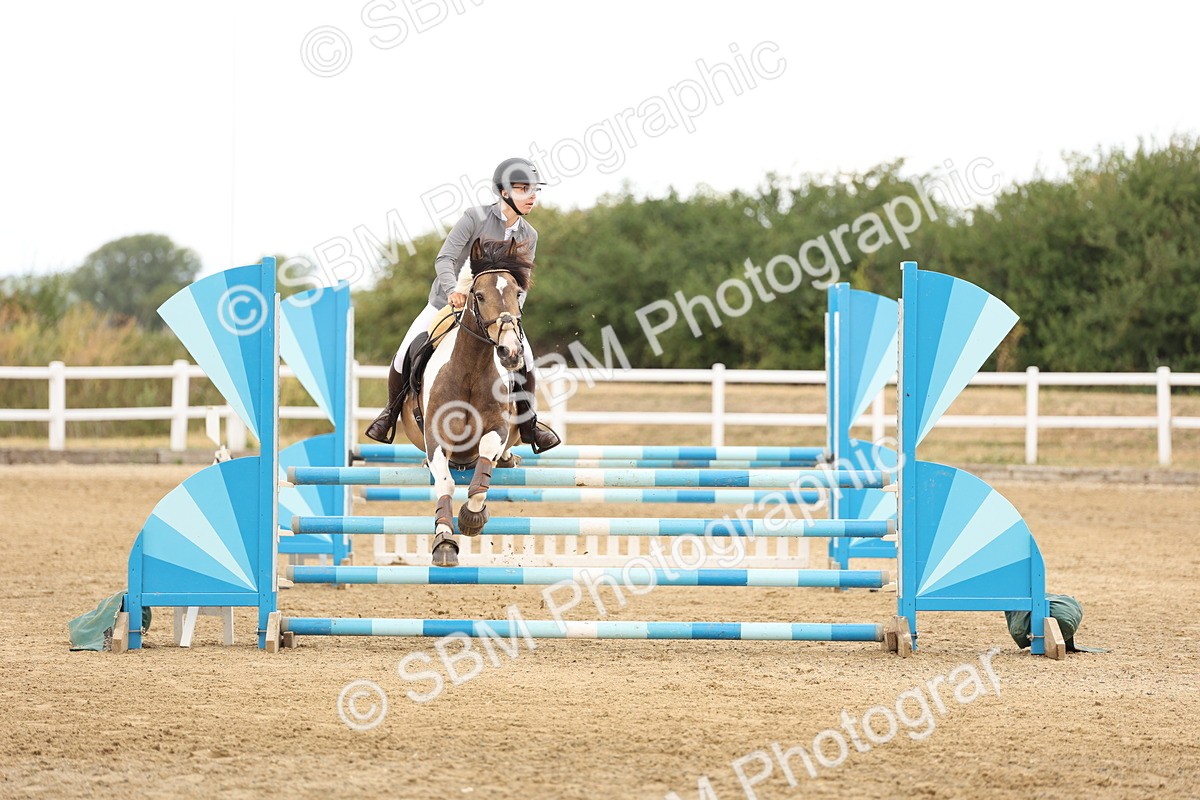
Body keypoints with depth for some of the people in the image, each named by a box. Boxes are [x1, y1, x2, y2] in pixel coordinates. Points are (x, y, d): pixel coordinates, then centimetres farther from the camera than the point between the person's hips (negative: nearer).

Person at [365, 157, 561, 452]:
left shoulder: (528, 236, 0)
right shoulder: (476, 217, -15)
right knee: (405, 356, -13)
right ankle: (391, 412, 14)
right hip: (447, 302, -3)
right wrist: (452, 289, -39)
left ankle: (527, 424, 1)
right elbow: (445, 259, -20)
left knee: (524, 357, -17)